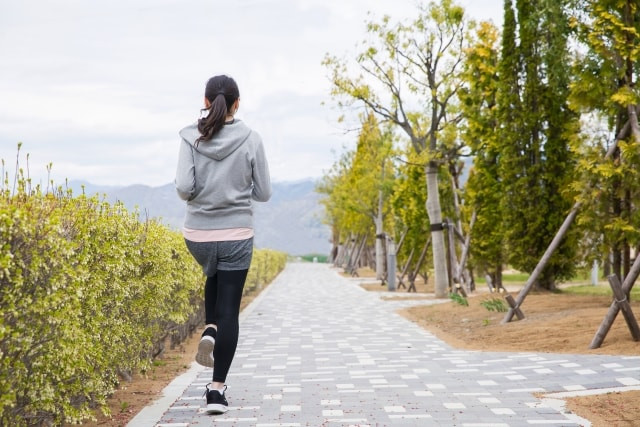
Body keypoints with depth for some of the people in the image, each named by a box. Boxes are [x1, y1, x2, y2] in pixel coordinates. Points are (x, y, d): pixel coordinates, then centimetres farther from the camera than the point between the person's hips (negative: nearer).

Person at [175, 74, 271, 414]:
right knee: (229, 310, 6)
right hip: (236, 234, -2)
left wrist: (197, 195, 9)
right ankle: (217, 390, 2)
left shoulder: (191, 138, -5)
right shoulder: (251, 140, -6)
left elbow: (183, 188, -13)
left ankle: (209, 331, 13)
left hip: (197, 233, 2)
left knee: (215, 277, 35)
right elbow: (264, 193, -1)